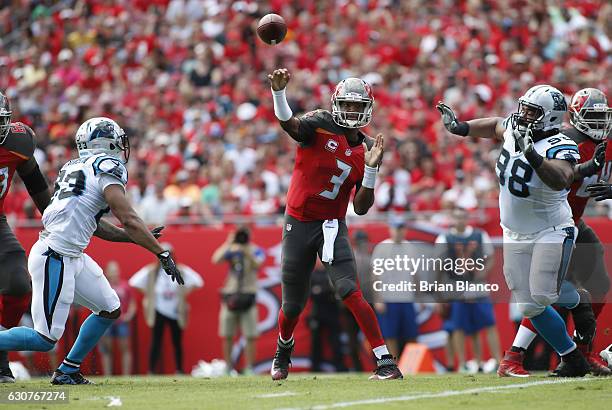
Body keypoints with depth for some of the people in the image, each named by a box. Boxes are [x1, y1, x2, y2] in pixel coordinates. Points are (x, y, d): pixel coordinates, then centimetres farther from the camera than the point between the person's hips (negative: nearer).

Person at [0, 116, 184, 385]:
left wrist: (136, 237, 18)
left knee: (110, 310, 15)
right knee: (46, 340, -6)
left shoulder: (75, 168, 16)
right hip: (55, 259, -10)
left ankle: (68, 371, 20)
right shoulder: (108, 169, -10)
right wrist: (162, 254, -12)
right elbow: (128, 219, -17)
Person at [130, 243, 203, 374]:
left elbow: (197, 281, 3)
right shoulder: (151, 272, 0)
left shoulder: (181, 271, 1)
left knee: (177, 343, 5)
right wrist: (148, 294, -1)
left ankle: (179, 371, 10)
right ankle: (151, 371, -5)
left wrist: (185, 292, -3)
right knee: (156, 342, -5)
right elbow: (134, 282, 1)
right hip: (158, 313, -1)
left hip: (176, 312, 1)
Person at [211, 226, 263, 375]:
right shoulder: (230, 250, 4)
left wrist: (247, 252, -33)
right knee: (227, 335, 4)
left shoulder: (256, 251, 2)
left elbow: (257, 264, -19)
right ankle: (228, 367, 12)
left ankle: (249, 368, 0)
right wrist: (227, 244, -18)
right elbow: (216, 259, -12)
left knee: (251, 336, -5)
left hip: (248, 295, -1)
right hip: (230, 294, 1)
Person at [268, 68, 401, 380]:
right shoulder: (321, 125, -7)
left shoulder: (365, 150, 2)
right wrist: (278, 92, -50)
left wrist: (371, 168, -11)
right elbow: (289, 124, -31)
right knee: (293, 305, 10)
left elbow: (361, 208, 1)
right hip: (298, 224, -1)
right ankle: (283, 352, 41)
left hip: (332, 226, 1)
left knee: (351, 292, -19)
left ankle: (385, 362, -21)